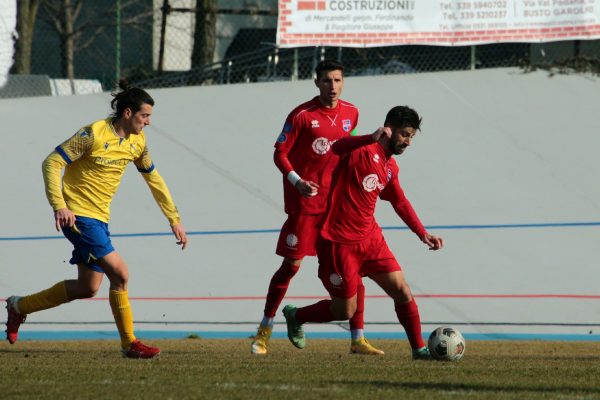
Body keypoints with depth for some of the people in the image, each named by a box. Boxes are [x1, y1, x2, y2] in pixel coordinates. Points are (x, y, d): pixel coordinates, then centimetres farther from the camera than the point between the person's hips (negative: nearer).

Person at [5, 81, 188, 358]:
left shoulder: (137, 142, 5)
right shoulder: (94, 134, -17)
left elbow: (153, 179, 19)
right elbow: (52, 162, -16)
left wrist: (174, 219, 18)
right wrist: (59, 206, -26)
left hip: (99, 218, 9)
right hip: (77, 215, -9)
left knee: (87, 288, 10)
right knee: (119, 273, -16)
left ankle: (19, 306, 25)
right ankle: (129, 343, -6)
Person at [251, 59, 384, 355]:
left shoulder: (351, 114, 6)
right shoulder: (302, 115, -9)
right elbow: (280, 153, -8)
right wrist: (297, 181, -22)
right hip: (304, 199, -4)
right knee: (291, 264, -1)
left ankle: (358, 339, 0)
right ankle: (265, 329, 16)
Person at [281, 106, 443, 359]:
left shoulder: (390, 167, 12)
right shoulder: (364, 150, -14)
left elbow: (400, 203, 25)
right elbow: (337, 148, -30)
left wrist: (423, 234, 19)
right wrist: (374, 137, -46)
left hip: (370, 239, 8)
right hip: (339, 242, -8)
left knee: (402, 291, -2)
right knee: (345, 311, 1)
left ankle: (419, 348, 9)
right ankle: (295, 316, 25)